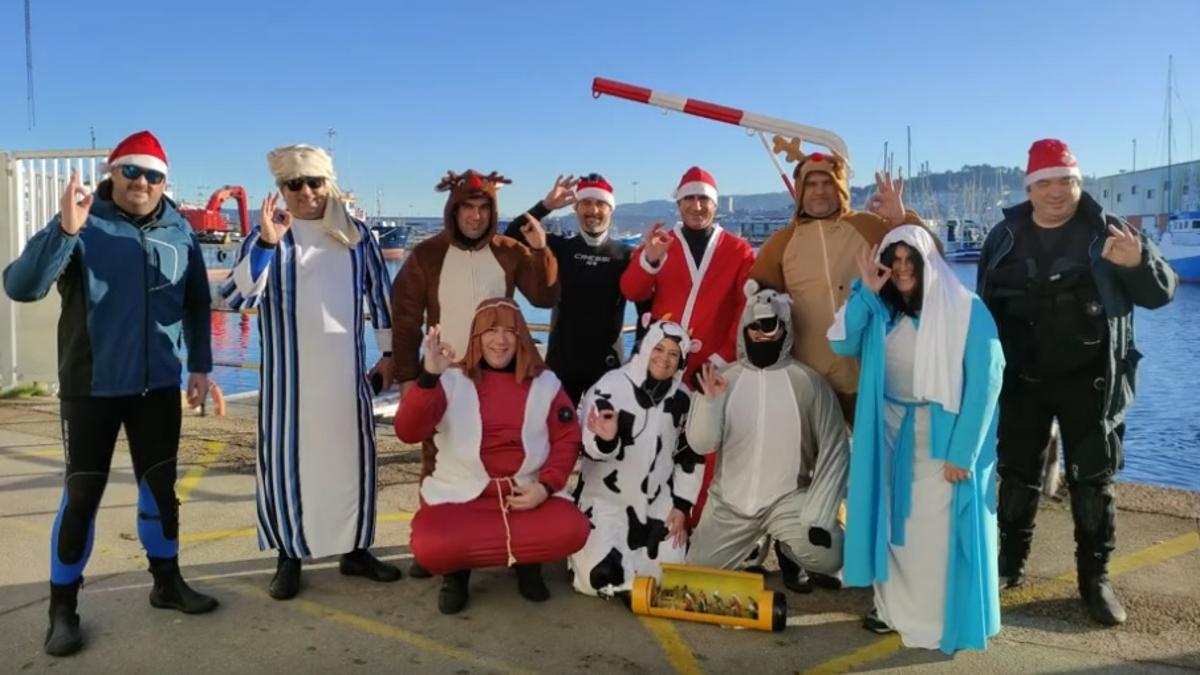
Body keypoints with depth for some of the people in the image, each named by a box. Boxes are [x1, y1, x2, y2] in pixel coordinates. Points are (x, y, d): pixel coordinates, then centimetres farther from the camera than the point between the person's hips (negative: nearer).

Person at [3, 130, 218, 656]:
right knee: (82, 495, 3)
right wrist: (64, 230, -35)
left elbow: (197, 303, 12)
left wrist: (200, 364, 8)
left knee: (160, 485, 13)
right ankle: (63, 608, 18)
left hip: (158, 386, 4)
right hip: (91, 387, -3)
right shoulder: (83, 225, -10)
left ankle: (167, 582, 30)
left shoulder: (179, 231, 2)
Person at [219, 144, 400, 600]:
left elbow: (380, 295, 11)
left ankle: (355, 549, 23)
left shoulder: (356, 235, 7)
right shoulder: (265, 237, 0)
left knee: (351, 457, 9)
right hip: (287, 375, -2)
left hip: (345, 372, 2)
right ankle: (289, 556, 17)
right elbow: (236, 297, -12)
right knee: (286, 459, 2)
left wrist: (389, 353, 9)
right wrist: (266, 243, -23)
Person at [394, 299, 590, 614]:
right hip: (460, 496, -2)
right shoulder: (451, 380, -2)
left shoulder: (545, 383, 6)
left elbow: (567, 440, 6)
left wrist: (545, 486, -11)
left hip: (527, 494, 2)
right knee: (431, 546, -32)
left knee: (571, 529, -27)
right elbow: (408, 432, -15)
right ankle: (456, 569, 7)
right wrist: (429, 375, -30)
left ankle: (527, 562, 7)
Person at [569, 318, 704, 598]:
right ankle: (590, 543, 19)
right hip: (606, 500, -4)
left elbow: (690, 456, 8)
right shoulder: (609, 387, -15)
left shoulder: (683, 399, 0)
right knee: (599, 578, -17)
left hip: (657, 503, 4)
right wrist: (606, 440, -41)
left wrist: (682, 506, 2)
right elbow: (592, 449, -17)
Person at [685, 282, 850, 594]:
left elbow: (834, 451, -9)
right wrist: (709, 400, -25)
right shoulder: (724, 379, 1)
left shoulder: (809, 382, -5)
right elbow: (702, 443, -7)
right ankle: (754, 544, 28)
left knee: (828, 556, -26)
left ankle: (789, 551, 10)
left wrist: (818, 515, -17)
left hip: (788, 500, -2)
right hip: (729, 502, 2)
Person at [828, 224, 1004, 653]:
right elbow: (844, 345, -4)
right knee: (892, 519, 11)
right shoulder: (882, 311, 6)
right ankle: (894, 607, 24)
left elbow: (985, 381, -14)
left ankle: (942, 620, 12)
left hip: (942, 434, -5)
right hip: (889, 431, 5)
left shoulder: (966, 310, -10)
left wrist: (963, 451, -18)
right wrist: (865, 292, -13)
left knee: (936, 528, -2)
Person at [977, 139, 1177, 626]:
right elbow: (985, 304, 11)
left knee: (1092, 482, 5)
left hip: (1087, 383, -2)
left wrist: (1139, 264, -30)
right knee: (1016, 474, 10)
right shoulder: (1005, 237, 2)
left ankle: (1095, 579, 18)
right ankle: (1010, 564, 25)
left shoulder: (1107, 233, -5)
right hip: (1021, 381, 2)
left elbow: (1162, 292, -8)